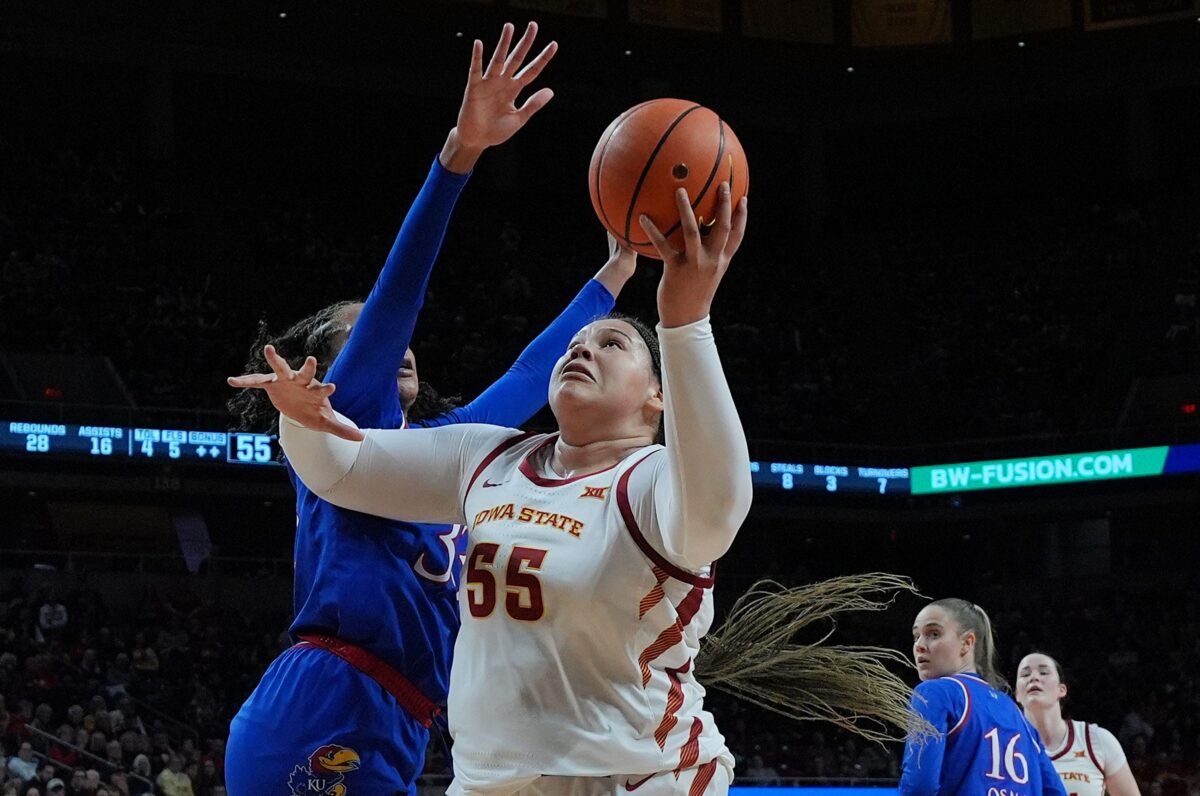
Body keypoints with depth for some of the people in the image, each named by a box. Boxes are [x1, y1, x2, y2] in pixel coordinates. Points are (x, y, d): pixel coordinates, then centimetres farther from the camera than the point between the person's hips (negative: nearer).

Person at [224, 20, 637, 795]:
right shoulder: (343, 425, 6)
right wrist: (459, 154, -20)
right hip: (320, 731, -9)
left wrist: (619, 269, 46)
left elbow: (530, 377, 39)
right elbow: (394, 296, -8)